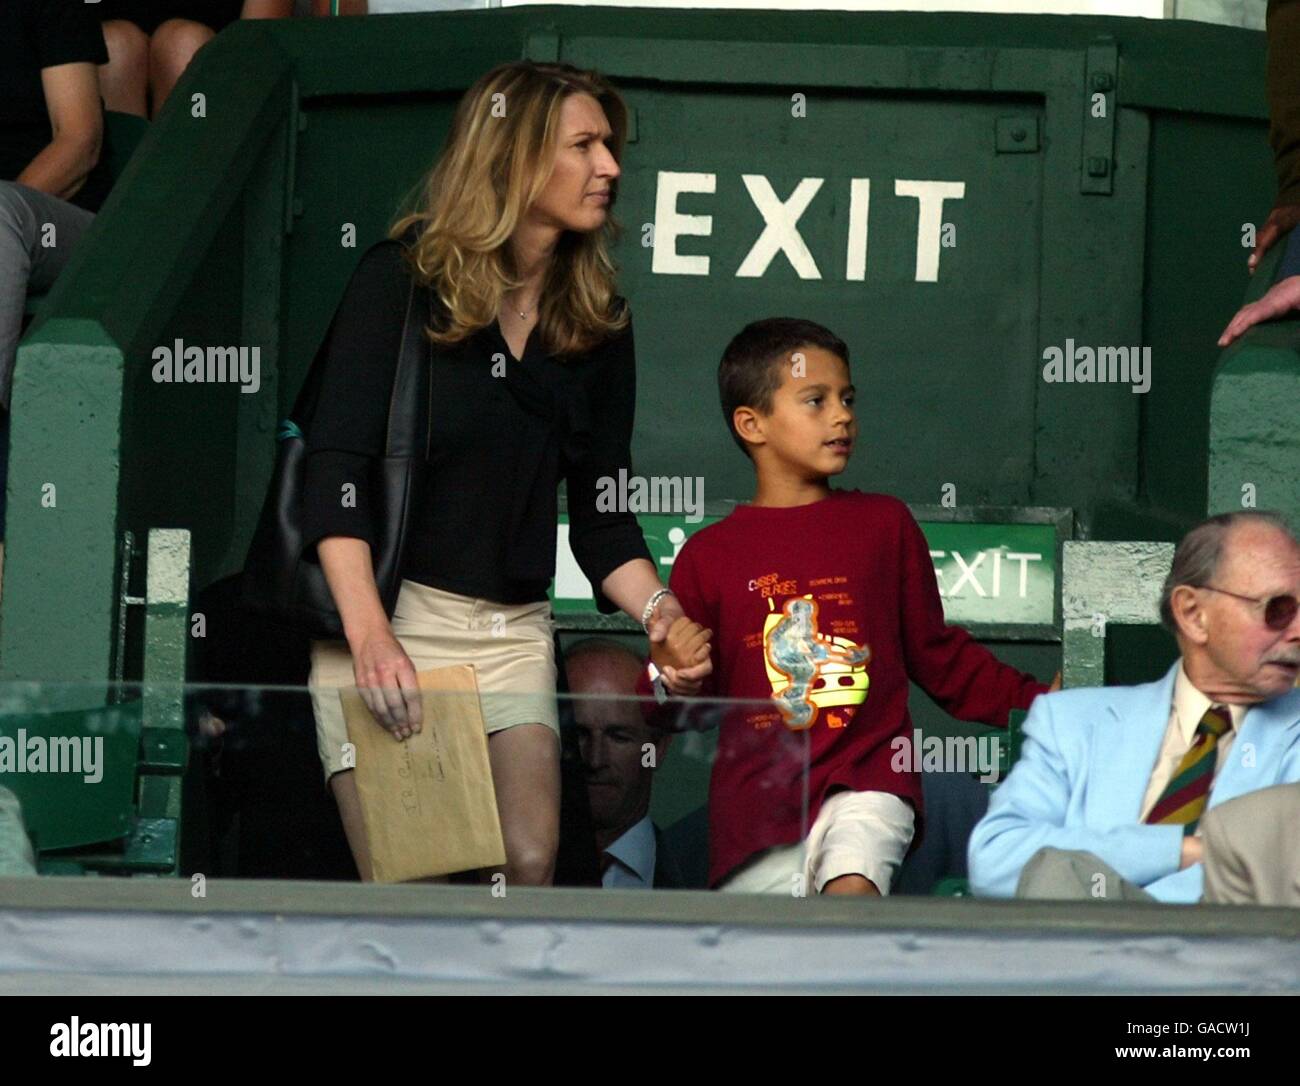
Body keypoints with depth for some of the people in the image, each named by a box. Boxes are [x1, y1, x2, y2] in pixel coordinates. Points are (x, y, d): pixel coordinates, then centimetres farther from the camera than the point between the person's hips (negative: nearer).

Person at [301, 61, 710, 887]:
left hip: (513, 633, 4)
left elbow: (601, 515, 13)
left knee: (531, 868, -14)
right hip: (388, 616, -4)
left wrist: (657, 608, -8)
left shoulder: (597, 320, 12)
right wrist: (369, 635, -22)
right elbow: (338, 464, -10)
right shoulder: (403, 278, -2)